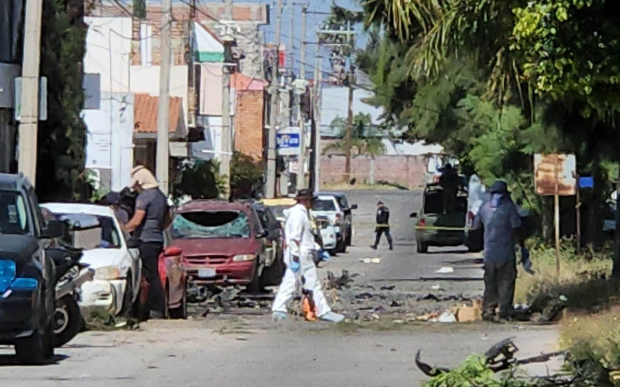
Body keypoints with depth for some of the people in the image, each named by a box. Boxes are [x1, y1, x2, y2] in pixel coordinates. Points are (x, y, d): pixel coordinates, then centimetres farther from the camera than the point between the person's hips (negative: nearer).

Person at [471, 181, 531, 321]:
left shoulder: (484, 208, 7)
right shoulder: (509, 207, -5)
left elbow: (475, 228, 13)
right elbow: (516, 230, -6)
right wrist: (522, 247, 3)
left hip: (489, 253, 4)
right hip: (506, 253, -4)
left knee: (490, 283, 10)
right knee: (506, 283, 2)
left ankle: (488, 311, 5)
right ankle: (504, 312, -2)